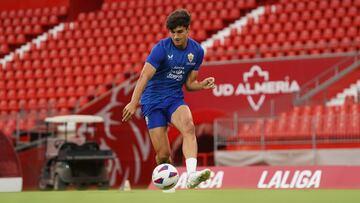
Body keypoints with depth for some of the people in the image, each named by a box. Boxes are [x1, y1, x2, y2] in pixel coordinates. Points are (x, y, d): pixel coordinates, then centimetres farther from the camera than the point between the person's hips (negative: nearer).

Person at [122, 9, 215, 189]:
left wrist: (202, 85, -13)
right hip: (153, 101, -3)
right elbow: (145, 76, -23)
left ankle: (191, 175, -46)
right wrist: (134, 102, -35)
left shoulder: (197, 51, 1)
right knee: (163, 155, -8)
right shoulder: (162, 48, -13)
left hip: (175, 99, 3)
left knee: (189, 127, -32)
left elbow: (189, 84, 10)